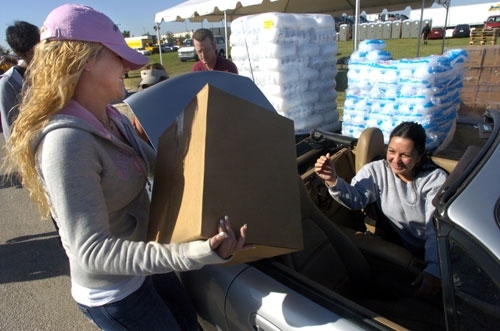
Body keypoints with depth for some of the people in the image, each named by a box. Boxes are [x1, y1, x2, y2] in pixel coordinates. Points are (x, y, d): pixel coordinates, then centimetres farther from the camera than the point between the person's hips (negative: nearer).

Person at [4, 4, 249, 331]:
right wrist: (192, 254, -45)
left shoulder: (112, 118, -3)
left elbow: (154, 162, 12)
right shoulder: (67, 141, -31)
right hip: (113, 294, -8)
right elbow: (91, 251, -34)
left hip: (145, 263, 8)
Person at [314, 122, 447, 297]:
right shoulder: (376, 171, -8)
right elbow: (356, 200, -22)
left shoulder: (437, 179, -13)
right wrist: (333, 181, -42)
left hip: (429, 252, -1)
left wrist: (434, 269, -39)